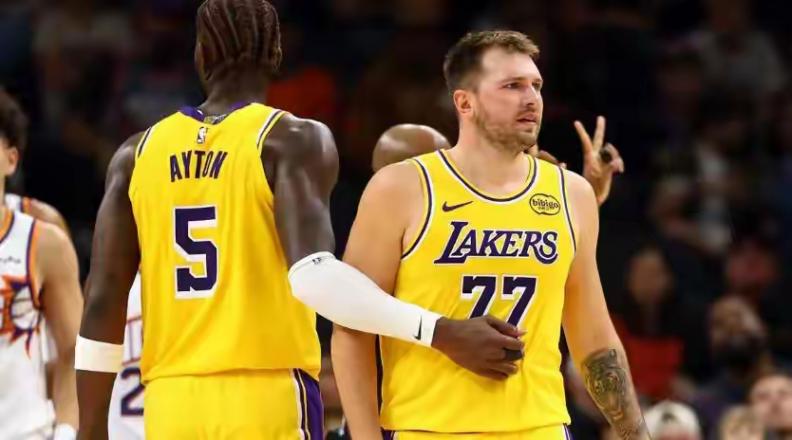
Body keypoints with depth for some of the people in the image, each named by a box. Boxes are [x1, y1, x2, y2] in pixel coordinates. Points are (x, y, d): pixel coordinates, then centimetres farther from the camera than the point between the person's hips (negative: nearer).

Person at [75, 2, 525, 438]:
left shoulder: (138, 154, 10)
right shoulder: (294, 141, -4)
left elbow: (103, 301, 7)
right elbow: (314, 275, -20)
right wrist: (442, 333, -19)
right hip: (268, 399, -4)